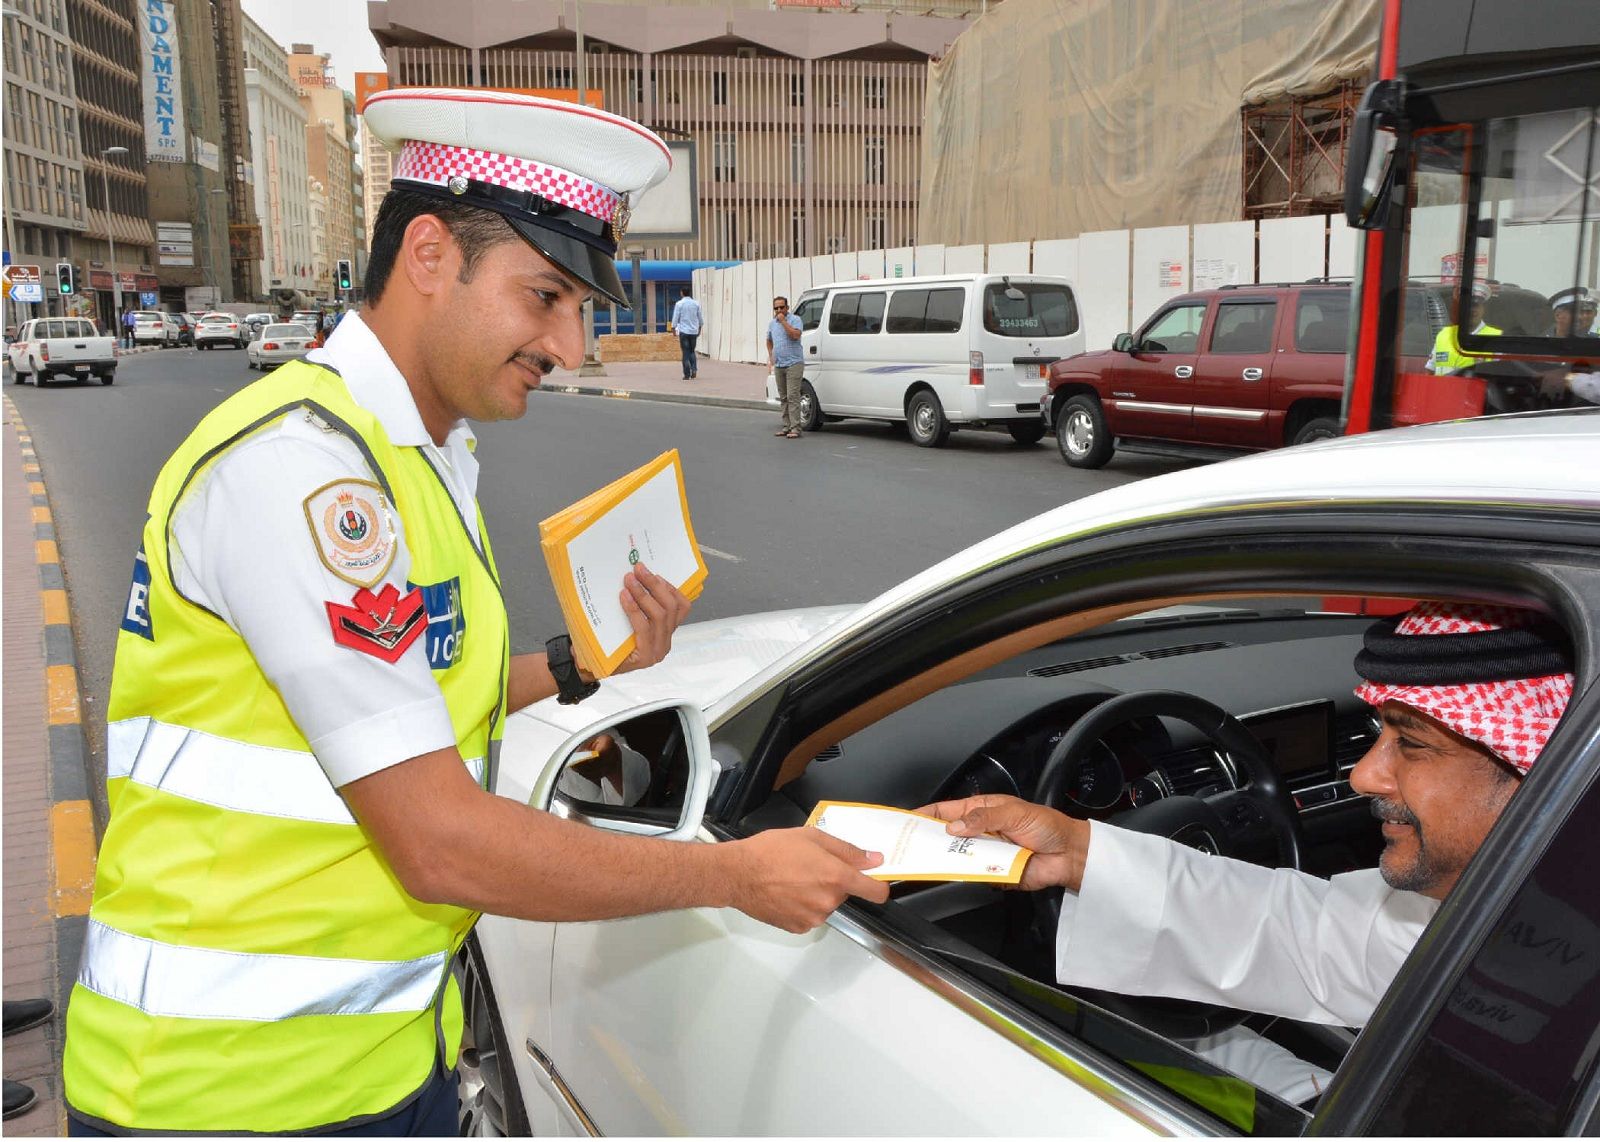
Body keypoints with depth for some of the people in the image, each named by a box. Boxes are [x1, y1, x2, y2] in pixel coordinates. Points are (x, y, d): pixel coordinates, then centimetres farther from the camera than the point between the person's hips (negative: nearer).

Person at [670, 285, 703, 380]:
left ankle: (687, 374, 0)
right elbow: (700, 317, 11)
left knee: (685, 352, 2)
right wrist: (699, 328, 24)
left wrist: (673, 328, 4)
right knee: (692, 351, 16)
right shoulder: (696, 304, 4)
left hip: (684, 331, -3)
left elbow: (675, 317, -6)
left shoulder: (679, 304, -7)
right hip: (694, 331, 3)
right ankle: (694, 369, -4)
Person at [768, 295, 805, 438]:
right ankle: (787, 426, 16)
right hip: (778, 366, 7)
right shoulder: (772, 323, 15)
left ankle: (795, 428, -15)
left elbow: (796, 335, -23)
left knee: (792, 396, -13)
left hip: (794, 363, -7)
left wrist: (783, 321, -18)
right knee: (783, 398, 10)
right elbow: (769, 341, 30)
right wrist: (771, 356, 16)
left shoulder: (795, 320, -5)